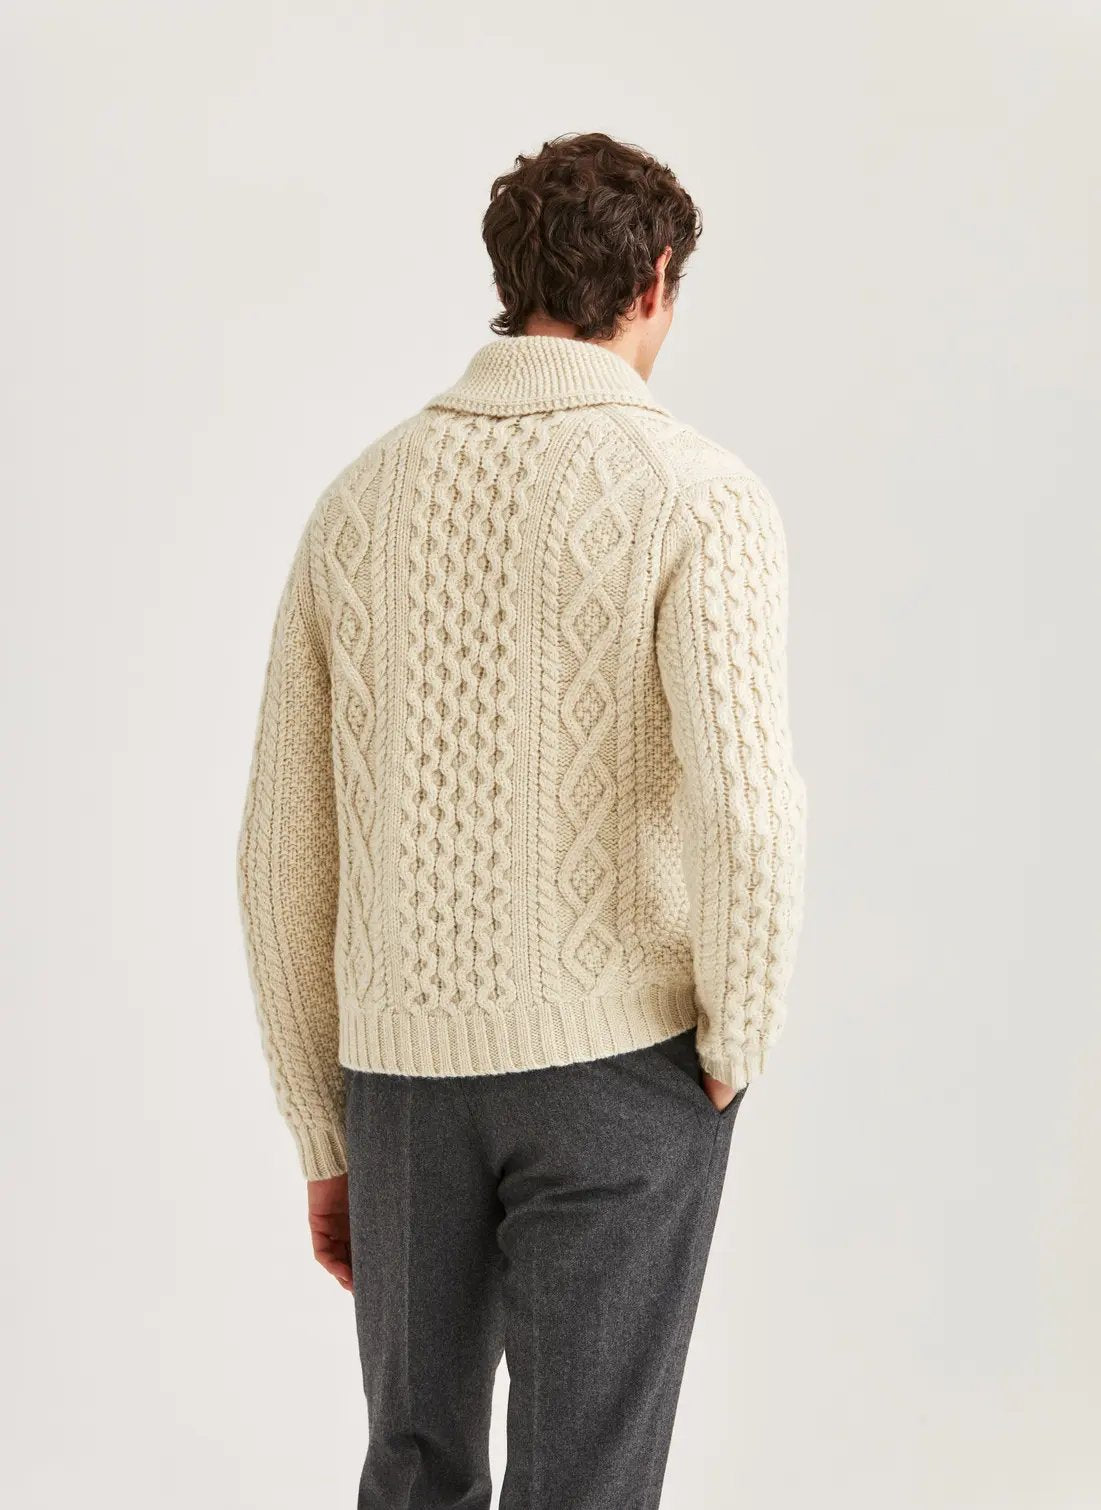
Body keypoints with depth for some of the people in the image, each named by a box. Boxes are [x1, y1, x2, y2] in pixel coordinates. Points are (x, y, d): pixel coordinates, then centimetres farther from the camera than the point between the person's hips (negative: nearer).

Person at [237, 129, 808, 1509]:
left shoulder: (357, 502, 6)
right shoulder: (700, 496, -9)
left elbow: (286, 858, 6)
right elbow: (747, 811, -25)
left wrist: (326, 1140, 14)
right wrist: (734, 1057, -7)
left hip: (408, 1067, 4)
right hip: (617, 1065, -4)